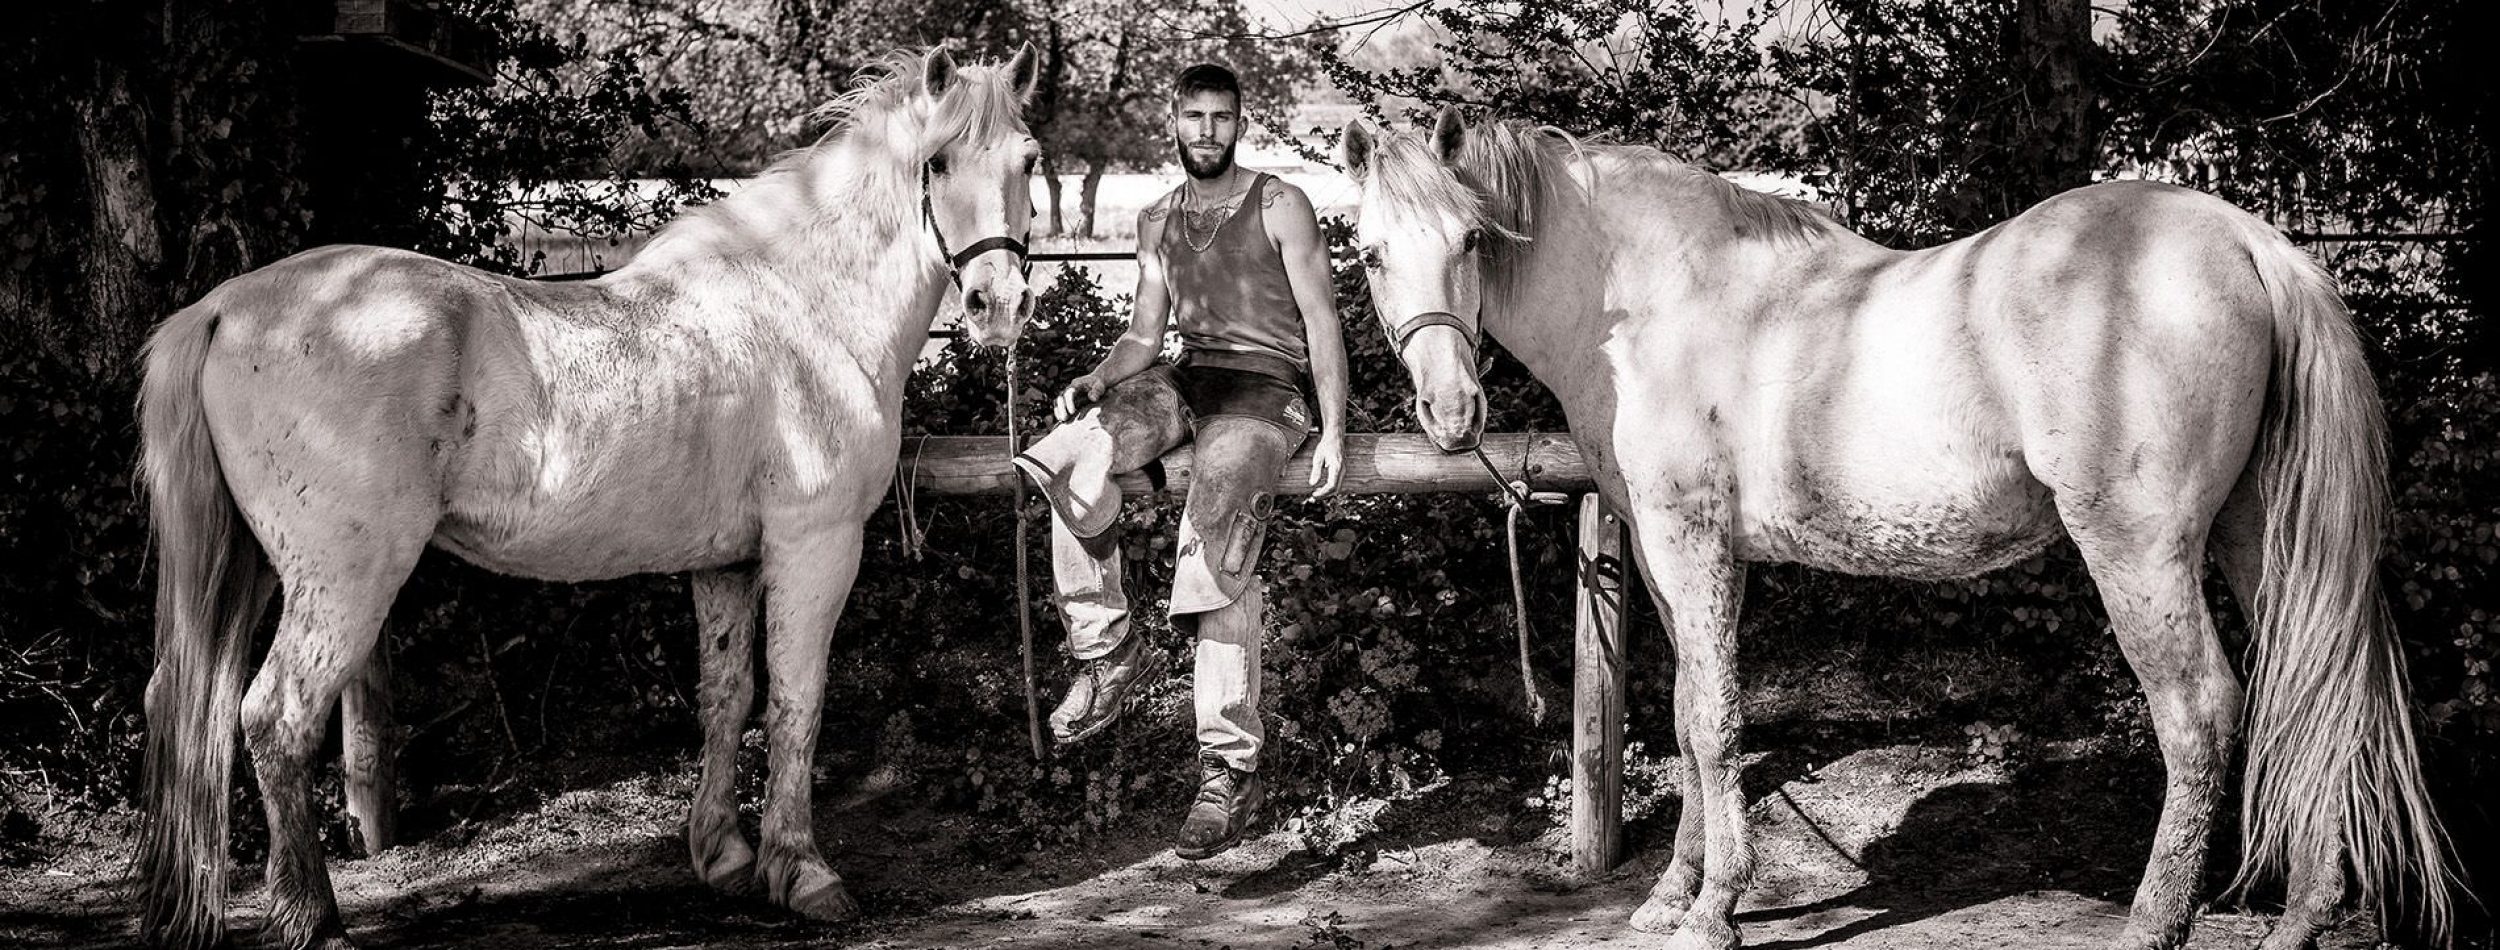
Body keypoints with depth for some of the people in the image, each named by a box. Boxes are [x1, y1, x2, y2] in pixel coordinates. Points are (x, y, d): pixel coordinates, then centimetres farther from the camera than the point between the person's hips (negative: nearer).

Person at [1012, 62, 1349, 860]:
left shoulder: (1280, 207, 2)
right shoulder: (1157, 221, 17)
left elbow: (1321, 322, -1)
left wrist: (1333, 432, -11)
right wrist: (1096, 382, -2)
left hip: (1266, 388, -5)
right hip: (1184, 382, 5)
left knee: (1213, 547, -27)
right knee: (1070, 456, -25)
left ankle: (1229, 770, -25)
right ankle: (1106, 654, -14)